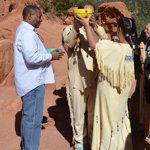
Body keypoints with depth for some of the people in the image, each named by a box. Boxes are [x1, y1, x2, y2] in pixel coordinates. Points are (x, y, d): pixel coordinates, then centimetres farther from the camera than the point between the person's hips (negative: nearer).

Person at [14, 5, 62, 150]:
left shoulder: (25, 30, 16)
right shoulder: (27, 32, -18)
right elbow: (31, 57, -28)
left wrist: (47, 53, 10)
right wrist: (51, 56, -15)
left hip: (30, 80, 11)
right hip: (33, 81, -11)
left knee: (28, 116, 19)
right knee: (33, 117, -3)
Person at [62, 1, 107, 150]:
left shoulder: (98, 29, 6)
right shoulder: (69, 29, 0)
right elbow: (67, 44, -21)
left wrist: (95, 27, -34)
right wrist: (75, 27, -41)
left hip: (94, 79, 2)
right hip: (76, 80, -2)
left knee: (94, 113, 13)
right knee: (78, 113, 10)